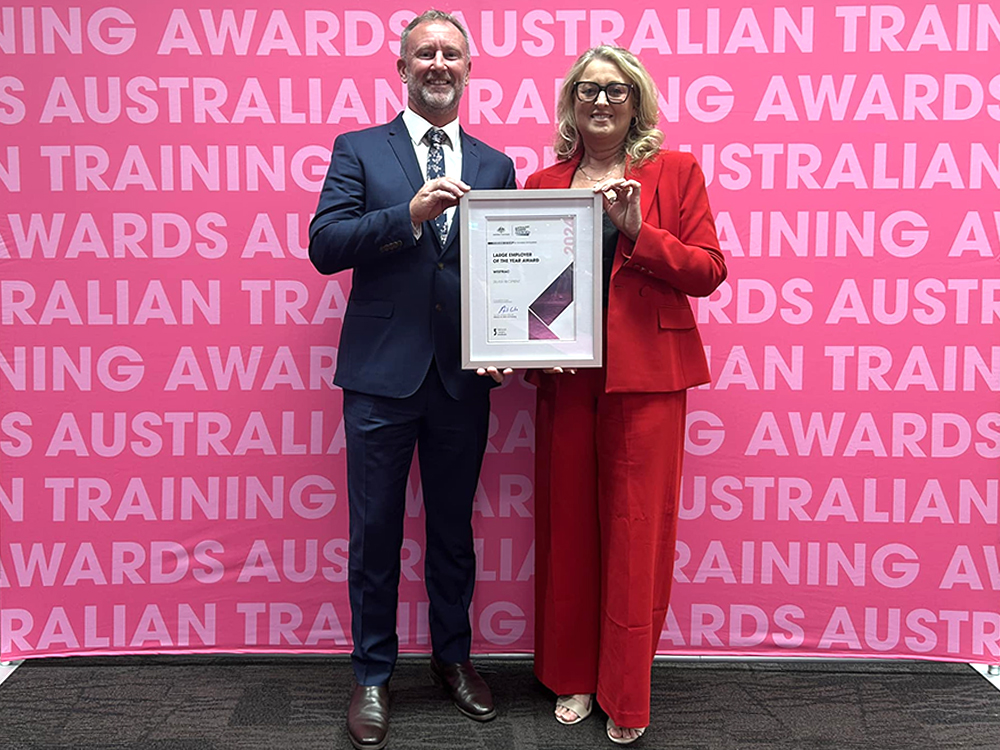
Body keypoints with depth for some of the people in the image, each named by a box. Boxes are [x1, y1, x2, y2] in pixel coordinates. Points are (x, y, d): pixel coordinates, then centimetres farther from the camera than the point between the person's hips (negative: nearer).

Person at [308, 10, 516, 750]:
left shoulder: (494, 165, 10)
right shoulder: (359, 150, 3)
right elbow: (324, 245, -9)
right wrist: (409, 214, -20)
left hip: (464, 378, 2)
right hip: (382, 375, -2)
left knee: (454, 528, 15)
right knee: (375, 533, 8)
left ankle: (453, 656, 35)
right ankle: (373, 675, 25)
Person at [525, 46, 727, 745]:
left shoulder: (676, 172, 5)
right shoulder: (544, 183, 12)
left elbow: (709, 270, -2)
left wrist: (638, 230, -14)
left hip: (645, 375, -2)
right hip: (564, 374, 3)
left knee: (635, 530, 1)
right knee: (566, 524, 9)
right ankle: (572, 675, 26)